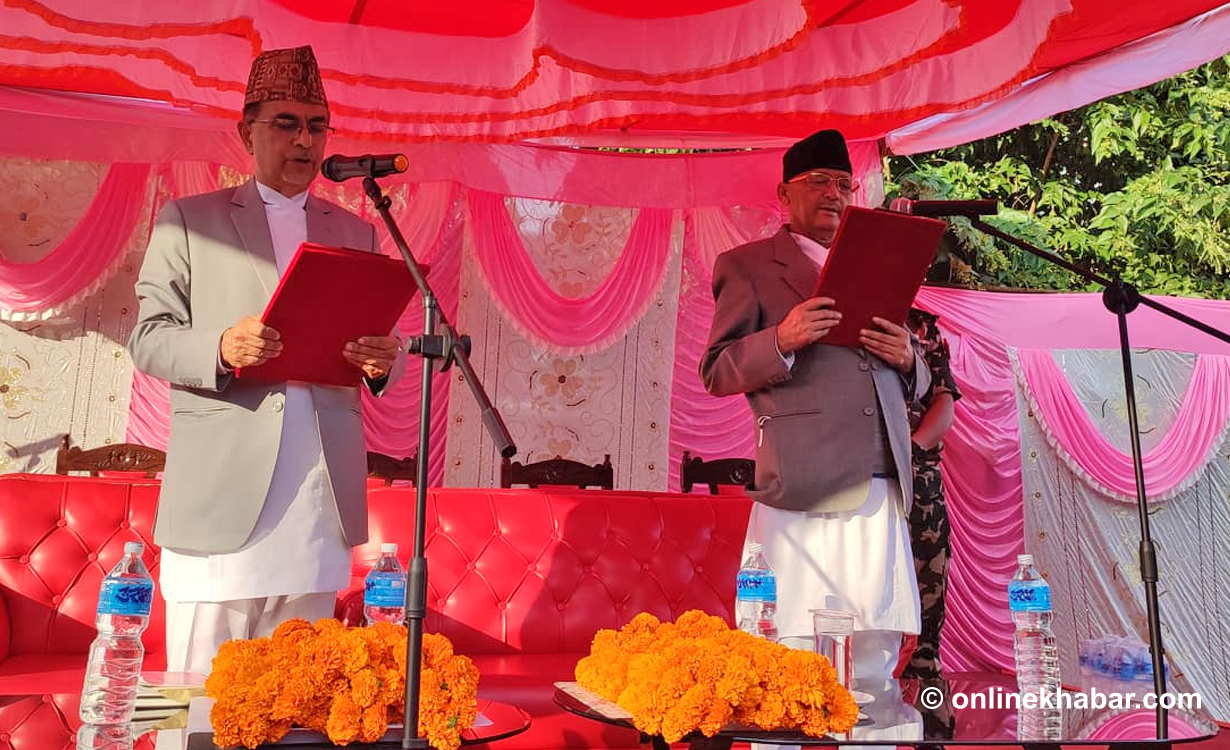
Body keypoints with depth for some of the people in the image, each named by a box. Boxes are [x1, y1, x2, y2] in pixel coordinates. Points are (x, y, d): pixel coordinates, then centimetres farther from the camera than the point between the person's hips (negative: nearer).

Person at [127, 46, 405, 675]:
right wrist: (221, 348, -19)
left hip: (320, 502, 3)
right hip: (220, 496, -2)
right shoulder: (188, 220, 9)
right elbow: (148, 340, 2)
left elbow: (382, 350, 15)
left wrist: (383, 362, -10)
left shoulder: (357, 233, 17)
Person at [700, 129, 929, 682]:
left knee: (879, 645, 7)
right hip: (803, 492, -5)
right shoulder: (746, 266, 9)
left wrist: (907, 359, 1)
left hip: (881, 492, 6)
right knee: (796, 649, -5)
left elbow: (915, 383, 26)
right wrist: (781, 341, -17)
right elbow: (716, 372, 1)